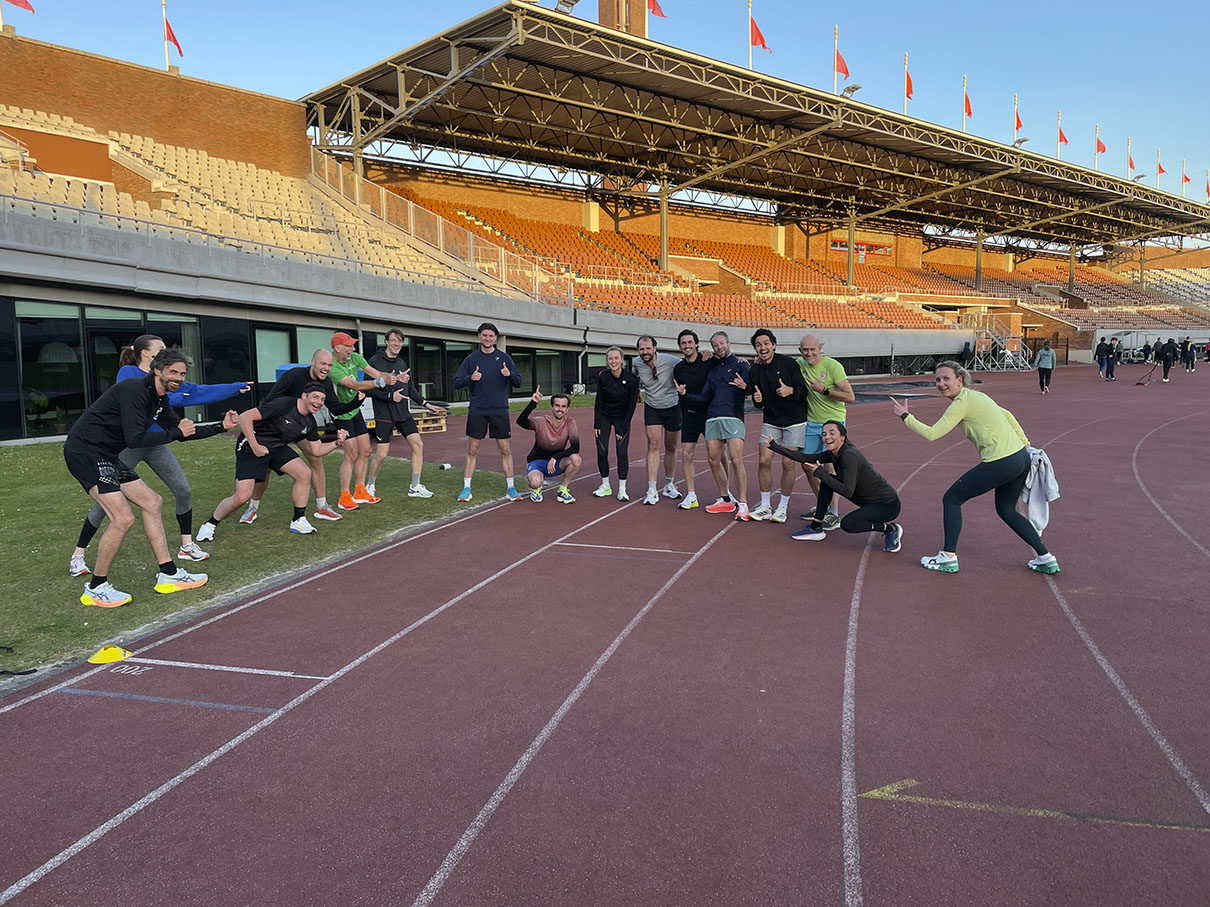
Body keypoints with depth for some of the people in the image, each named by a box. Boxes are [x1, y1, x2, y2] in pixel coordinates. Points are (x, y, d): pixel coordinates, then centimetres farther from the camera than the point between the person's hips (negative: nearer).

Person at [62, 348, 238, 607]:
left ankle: (168, 575, 17)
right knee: (123, 518, -17)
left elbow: (182, 431, 22)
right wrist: (176, 432, -15)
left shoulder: (160, 400, 10)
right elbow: (135, 439, -26)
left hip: (107, 457, 11)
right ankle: (95, 588, 0)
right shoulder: (134, 390, -19)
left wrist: (221, 426, 13)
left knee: (151, 502, 12)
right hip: (86, 453, -11)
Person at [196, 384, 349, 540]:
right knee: (241, 497, -14)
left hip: (277, 448, 7)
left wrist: (337, 442, -8)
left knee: (304, 473, -12)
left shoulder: (309, 422, 0)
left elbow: (316, 450, 9)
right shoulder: (283, 405, -24)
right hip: (250, 447, -7)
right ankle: (210, 525, 12)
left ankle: (298, 521, 3)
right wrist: (254, 446, -25)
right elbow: (245, 417, -26)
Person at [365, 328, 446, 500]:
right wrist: (390, 396, -20)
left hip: (404, 414, 6)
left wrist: (426, 404, 9)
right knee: (381, 453, -4)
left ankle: (415, 487, 8)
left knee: (418, 445, -1)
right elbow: (368, 389, -13)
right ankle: (370, 486, 19)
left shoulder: (402, 363, 12)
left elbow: (411, 389, 17)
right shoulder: (376, 361, -8)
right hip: (384, 415, -6)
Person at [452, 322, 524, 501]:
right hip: (476, 411, 0)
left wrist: (509, 374, -16)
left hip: (499, 411, 0)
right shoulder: (471, 359, 5)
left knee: (505, 449, 2)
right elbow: (456, 383, 3)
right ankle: (466, 488, 11)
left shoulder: (504, 358, 6)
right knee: (472, 450, 3)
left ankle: (510, 488, 11)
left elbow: (518, 382, 6)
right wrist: (470, 378, -16)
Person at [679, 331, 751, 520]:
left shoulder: (741, 365, 6)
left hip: (733, 417, -6)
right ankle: (725, 500, 18)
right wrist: (686, 394, 10)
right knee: (714, 461, 4)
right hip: (712, 419, 6)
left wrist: (745, 387, -29)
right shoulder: (713, 370, 25)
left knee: (736, 459, -15)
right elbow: (704, 398, 24)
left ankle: (743, 505, -12)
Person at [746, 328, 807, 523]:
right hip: (771, 421, 4)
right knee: (764, 461, -2)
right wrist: (757, 399, -16)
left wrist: (790, 391, -30)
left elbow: (803, 390, -10)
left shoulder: (788, 363, -12)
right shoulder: (755, 369, 0)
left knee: (788, 463, -5)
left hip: (795, 420, -4)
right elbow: (759, 404, 7)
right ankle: (765, 506, 11)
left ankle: (783, 507, 9)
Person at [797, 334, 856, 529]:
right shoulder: (800, 365, 3)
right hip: (811, 423, 7)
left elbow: (850, 397, -16)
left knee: (829, 466, -12)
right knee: (807, 464, 10)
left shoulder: (833, 366, -14)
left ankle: (835, 515, -7)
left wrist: (823, 390, -23)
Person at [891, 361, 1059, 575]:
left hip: (1001, 463, -10)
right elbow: (1007, 415, 25)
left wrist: (905, 416, -6)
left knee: (952, 499, 3)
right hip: (1022, 457, 10)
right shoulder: (975, 395, 16)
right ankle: (1046, 558, 24)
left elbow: (932, 434, -17)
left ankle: (948, 557, 5)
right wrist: (1025, 443, 26)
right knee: (1006, 510, 25)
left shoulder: (962, 402, -13)